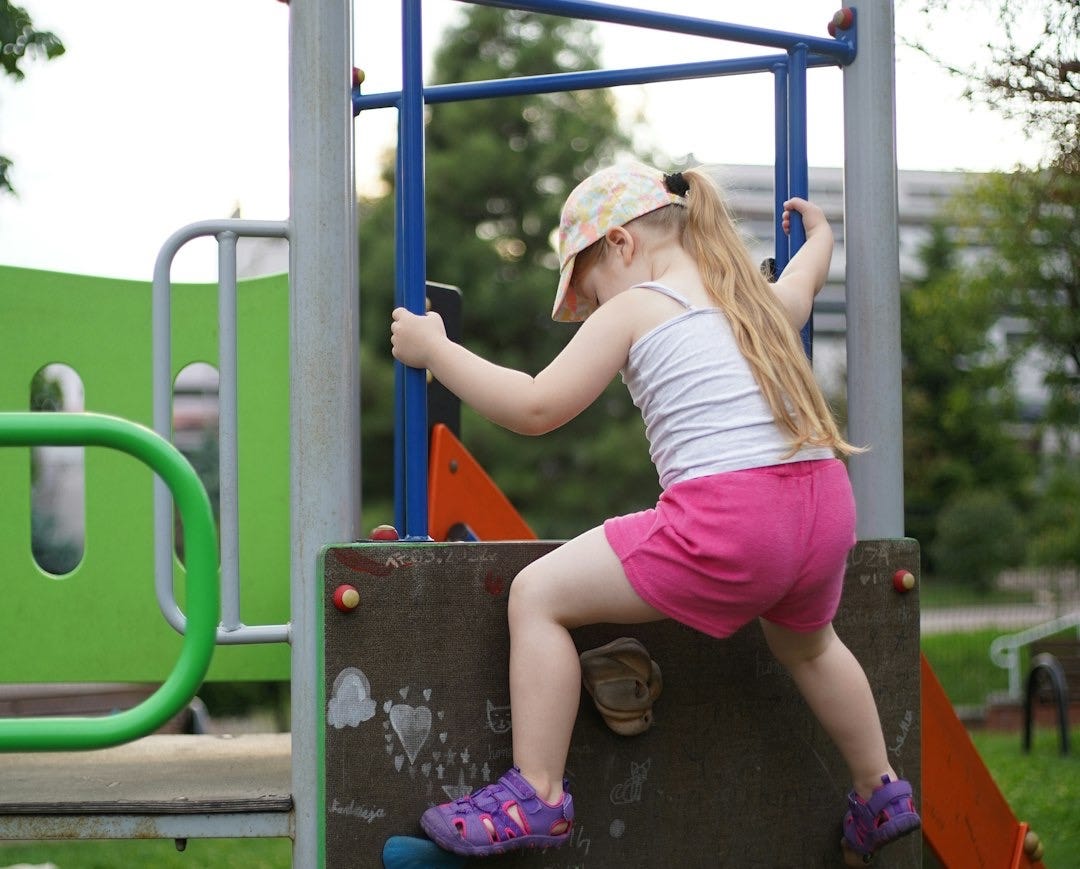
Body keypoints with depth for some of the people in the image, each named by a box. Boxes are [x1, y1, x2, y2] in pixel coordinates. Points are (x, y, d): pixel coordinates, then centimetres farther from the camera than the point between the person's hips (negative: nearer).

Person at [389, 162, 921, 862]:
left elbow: (536, 408, 0)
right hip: (826, 504, 8)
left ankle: (537, 796, 1)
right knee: (805, 643, 39)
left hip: (724, 520, -8)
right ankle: (882, 796, 50)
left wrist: (433, 349, 10)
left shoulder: (634, 309, 3)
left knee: (538, 594, 2)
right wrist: (819, 233, 70)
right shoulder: (762, 299, 23)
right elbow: (805, 279, 48)